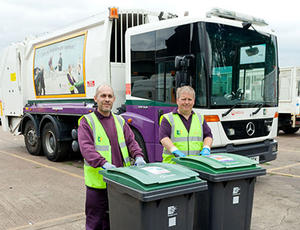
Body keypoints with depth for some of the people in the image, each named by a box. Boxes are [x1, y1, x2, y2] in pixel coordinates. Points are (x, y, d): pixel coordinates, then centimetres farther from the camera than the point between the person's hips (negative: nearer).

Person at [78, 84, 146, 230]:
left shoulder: (119, 121, 13)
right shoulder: (87, 122, -4)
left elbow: (131, 141, 8)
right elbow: (86, 148, -16)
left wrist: (138, 156, -13)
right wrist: (103, 163, -31)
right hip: (98, 182, -5)